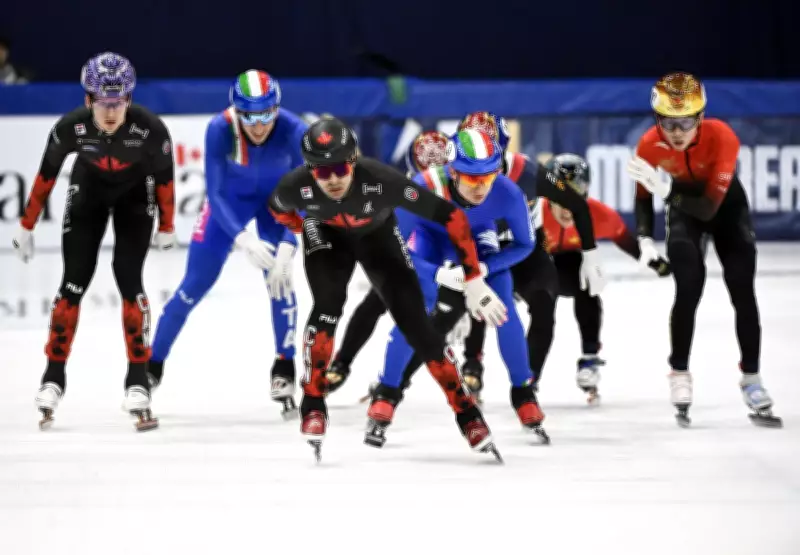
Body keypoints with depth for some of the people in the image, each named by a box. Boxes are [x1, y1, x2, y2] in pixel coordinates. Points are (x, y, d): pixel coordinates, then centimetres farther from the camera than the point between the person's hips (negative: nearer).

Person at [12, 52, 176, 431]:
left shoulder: (150, 128, -33)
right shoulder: (70, 127, -31)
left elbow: (164, 177, -13)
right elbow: (47, 175, -12)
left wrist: (167, 226, 0)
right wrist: (26, 226, -2)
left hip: (135, 192, -1)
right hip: (88, 189, 1)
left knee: (128, 276, -14)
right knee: (74, 281, -6)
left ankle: (138, 382, -8)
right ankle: (53, 378, 5)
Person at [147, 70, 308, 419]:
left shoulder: (294, 131, -34)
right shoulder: (220, 129, -34)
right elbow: (214, 193, -30)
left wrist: (287, 246, -41)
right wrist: (243, 240, -44)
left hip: (275, 198, 0)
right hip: (230, 197, 0)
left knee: (279, 278, -16)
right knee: (196, 284, 1)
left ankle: (284, 373, -2)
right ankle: (151, 366, 14)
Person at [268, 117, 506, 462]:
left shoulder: (382, 181, -42)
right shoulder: (297, 187, -35)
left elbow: (451, 217, -36)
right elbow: (278, 208, -6)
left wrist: (474, 282, -35)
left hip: (377, 234, 0)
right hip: (325, 234, 0)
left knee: (415, 322, -8)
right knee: (328, 306, -26)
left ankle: (466, 412, 5)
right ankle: (312, 407, -11)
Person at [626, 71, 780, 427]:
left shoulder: (722, 137, -37)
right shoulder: (650, 145, -27)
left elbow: (710, 207, -39)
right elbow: (643, 195, -9)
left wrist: (667, 191, -51)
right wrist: (644, 238, -22)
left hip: (725, 202, -1)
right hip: (682, 203, 1)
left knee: (742, 290, -7)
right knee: (689, 288, -17)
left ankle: (751, 380, 6)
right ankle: (680, 376, -3)